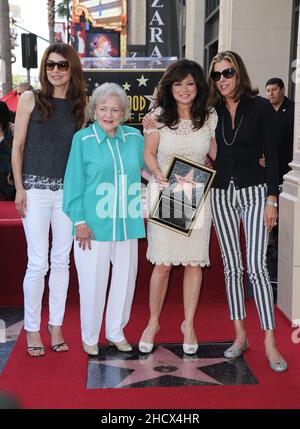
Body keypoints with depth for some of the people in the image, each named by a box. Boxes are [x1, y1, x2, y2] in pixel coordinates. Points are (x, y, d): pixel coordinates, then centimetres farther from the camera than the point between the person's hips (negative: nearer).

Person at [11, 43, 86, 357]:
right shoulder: (30, 99, 1)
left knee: (61, 261, 7)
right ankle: (32, 330, 10)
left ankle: (56, 327, 18)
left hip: (68, 190, 3)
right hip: (36, 187, -3)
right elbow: (17, 146, 1)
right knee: (38, 263, -4)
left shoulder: (78, 106, 10)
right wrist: (19, 188, -6)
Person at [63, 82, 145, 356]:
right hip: (94, 225, -4)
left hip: (126, 223, 4)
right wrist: (79, 221, -10)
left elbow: (148, 167, 24)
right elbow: (74, 182, -6)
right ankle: (90, 337, 24)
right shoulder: (83, 139, -6)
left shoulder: (135, 138, 5)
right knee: (93, 282, 4)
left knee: (126, 278, 12)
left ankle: (116, 331, 32)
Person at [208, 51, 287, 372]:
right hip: (221, 193, 4)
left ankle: (270, 342, -2)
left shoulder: (260, 107, -4)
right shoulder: (213, 110, 5)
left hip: (253, 191, -3)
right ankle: (240, 336, 18)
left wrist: (271, 199, -9)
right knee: (231, 266, 7)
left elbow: (272, 155, -5)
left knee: (256, 266, -10)